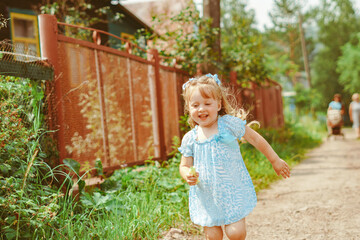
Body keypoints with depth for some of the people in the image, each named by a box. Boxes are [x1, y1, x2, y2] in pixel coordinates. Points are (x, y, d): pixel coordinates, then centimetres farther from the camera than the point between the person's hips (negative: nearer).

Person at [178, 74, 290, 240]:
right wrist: (188, 175, -15)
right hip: (206, 197, 2)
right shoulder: (190, 139, -2)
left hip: (233, 192, -2)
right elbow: (184, 165, 9)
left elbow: (255, 139, 2)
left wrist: (275, 160, 9)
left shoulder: (229, 124, -8)